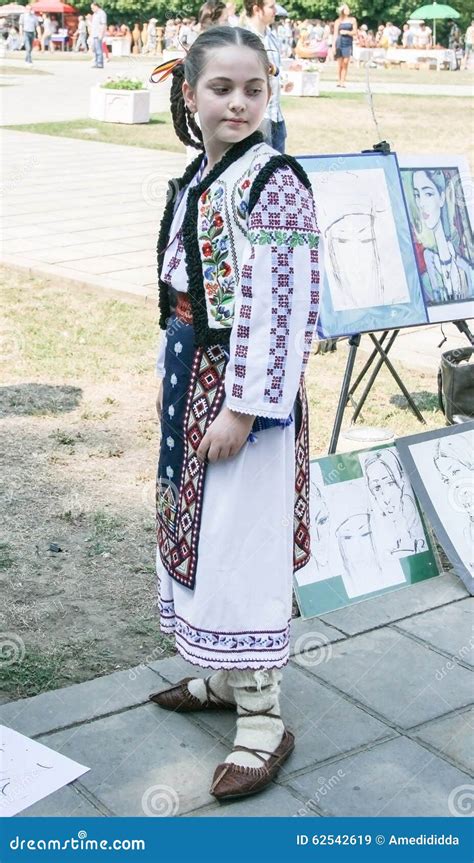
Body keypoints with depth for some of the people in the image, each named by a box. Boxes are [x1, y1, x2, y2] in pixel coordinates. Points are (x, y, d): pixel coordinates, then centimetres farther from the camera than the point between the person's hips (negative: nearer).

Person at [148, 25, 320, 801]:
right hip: (193, 375, 9)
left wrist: (242, 407, -21)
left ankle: (263, 720, 12)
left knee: (244, 541, -2)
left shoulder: (273, 182, -16)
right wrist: (175, 381, 17)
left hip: (245, 385, -9)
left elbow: (279, 308, -20)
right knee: (201, 527, 17)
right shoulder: (196, 178, 10)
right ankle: (227, 675, 35)